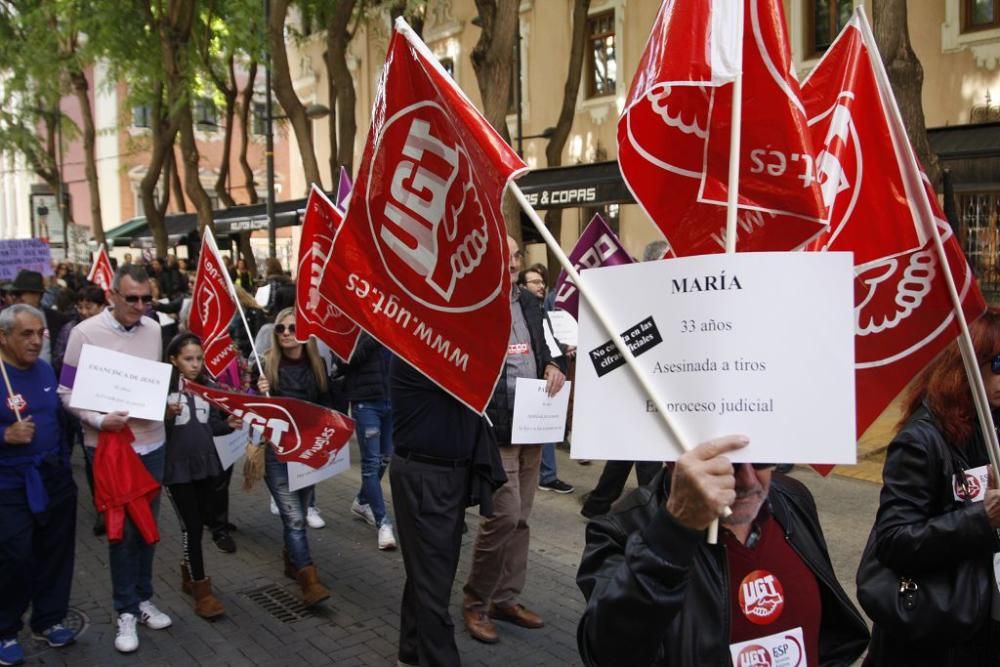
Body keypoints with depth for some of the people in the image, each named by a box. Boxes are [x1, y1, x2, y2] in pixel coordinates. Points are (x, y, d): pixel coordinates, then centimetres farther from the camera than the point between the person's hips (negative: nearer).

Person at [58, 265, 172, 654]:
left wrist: (169, 404, -1)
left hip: (151, 442, 4)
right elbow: (67, 393, -9)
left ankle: (143, 599, 31)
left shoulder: (153, 330, 2)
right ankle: (126, 610, 20)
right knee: (122, 529, 5)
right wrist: (99, 420, -23)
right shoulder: (85, 333, -11)